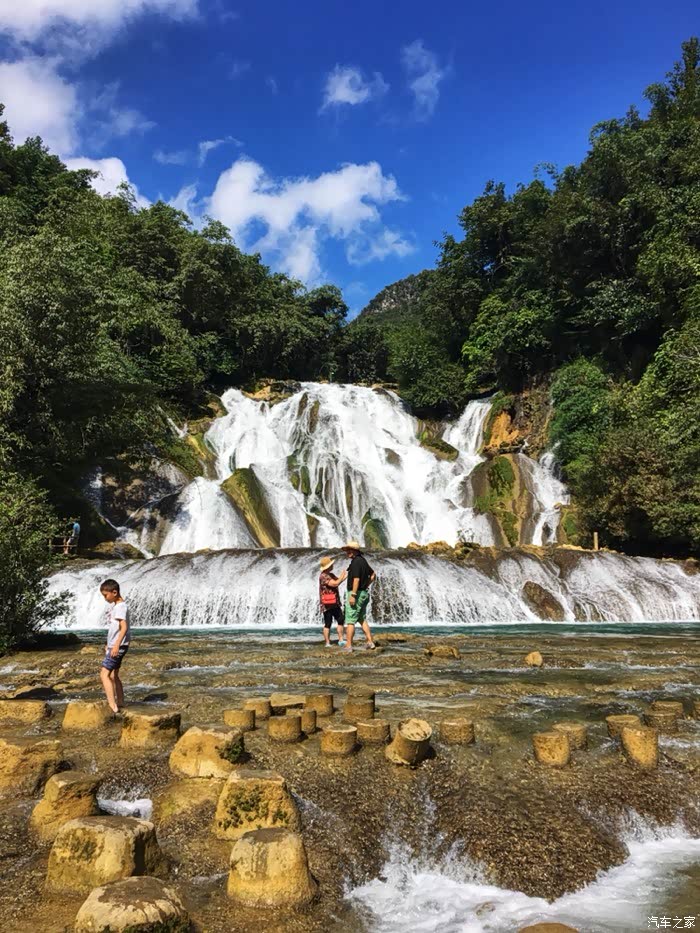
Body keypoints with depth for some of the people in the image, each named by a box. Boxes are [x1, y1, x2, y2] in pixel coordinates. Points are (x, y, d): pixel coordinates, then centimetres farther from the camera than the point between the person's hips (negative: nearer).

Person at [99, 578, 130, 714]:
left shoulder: (120, 607, -16)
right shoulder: (114, 605, 15)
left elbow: (124, 627, -25)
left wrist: (117, 645, -31)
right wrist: (109, 645, 25)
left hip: (119, 646, -10)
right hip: (114, 645, 10)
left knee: (104, 674, -13)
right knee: (113, 675, 16)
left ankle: (113, 706, -16)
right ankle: (120, 703, 24)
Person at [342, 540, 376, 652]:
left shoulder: (356, 562, -17)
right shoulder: (363, 561, 12)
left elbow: (356, 579, -25)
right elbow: (373, 575, 22)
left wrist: (353, 595, -25)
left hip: (356, 593, -9)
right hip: (364, 593, 9)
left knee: (350, 621, -5)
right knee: (362, 619, 19)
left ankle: (348, 646, -4)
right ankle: (370, 642, 17)